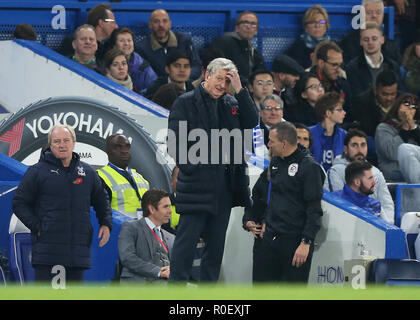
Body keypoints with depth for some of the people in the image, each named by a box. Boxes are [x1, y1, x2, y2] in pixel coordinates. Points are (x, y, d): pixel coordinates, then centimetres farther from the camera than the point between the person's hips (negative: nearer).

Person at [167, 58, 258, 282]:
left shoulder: (231, 103, 13)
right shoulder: (186, 103, -2)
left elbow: (251, 122, -3)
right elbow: (175, 142, -6)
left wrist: (239, 90, -7)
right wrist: (191, 167, -15)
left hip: (224, 186, 6)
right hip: (197, 185, -6)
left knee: (216, 244, 10)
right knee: (186, 241, -6)